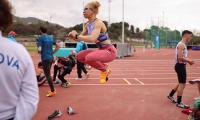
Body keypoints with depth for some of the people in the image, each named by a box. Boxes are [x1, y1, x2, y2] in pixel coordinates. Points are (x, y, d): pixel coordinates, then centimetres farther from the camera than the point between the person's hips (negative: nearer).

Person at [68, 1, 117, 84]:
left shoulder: (98, 23, -19)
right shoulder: (87, 25, 7)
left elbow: (92, 39, -35)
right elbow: (79, 39, 14)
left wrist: (76, 35, -25)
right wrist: (72, 36, -6)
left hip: (109, 51, -9)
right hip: (101, 50, 9)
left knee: (89, 58, -33)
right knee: (79, 56, 8)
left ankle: (105, 69, -2)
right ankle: (103, 67, 12)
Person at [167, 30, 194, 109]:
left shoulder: (183, 45, 15)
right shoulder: (181, 45, -17)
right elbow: (180, 58, -25)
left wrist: (188, 60, 9)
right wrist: (188, 61, -14)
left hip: (181, 65, 10)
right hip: (180, 66, -10)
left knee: (181, 83, 20)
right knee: (182, 84, -4)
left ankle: (170, 95, 32)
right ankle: (179, 103, 5)